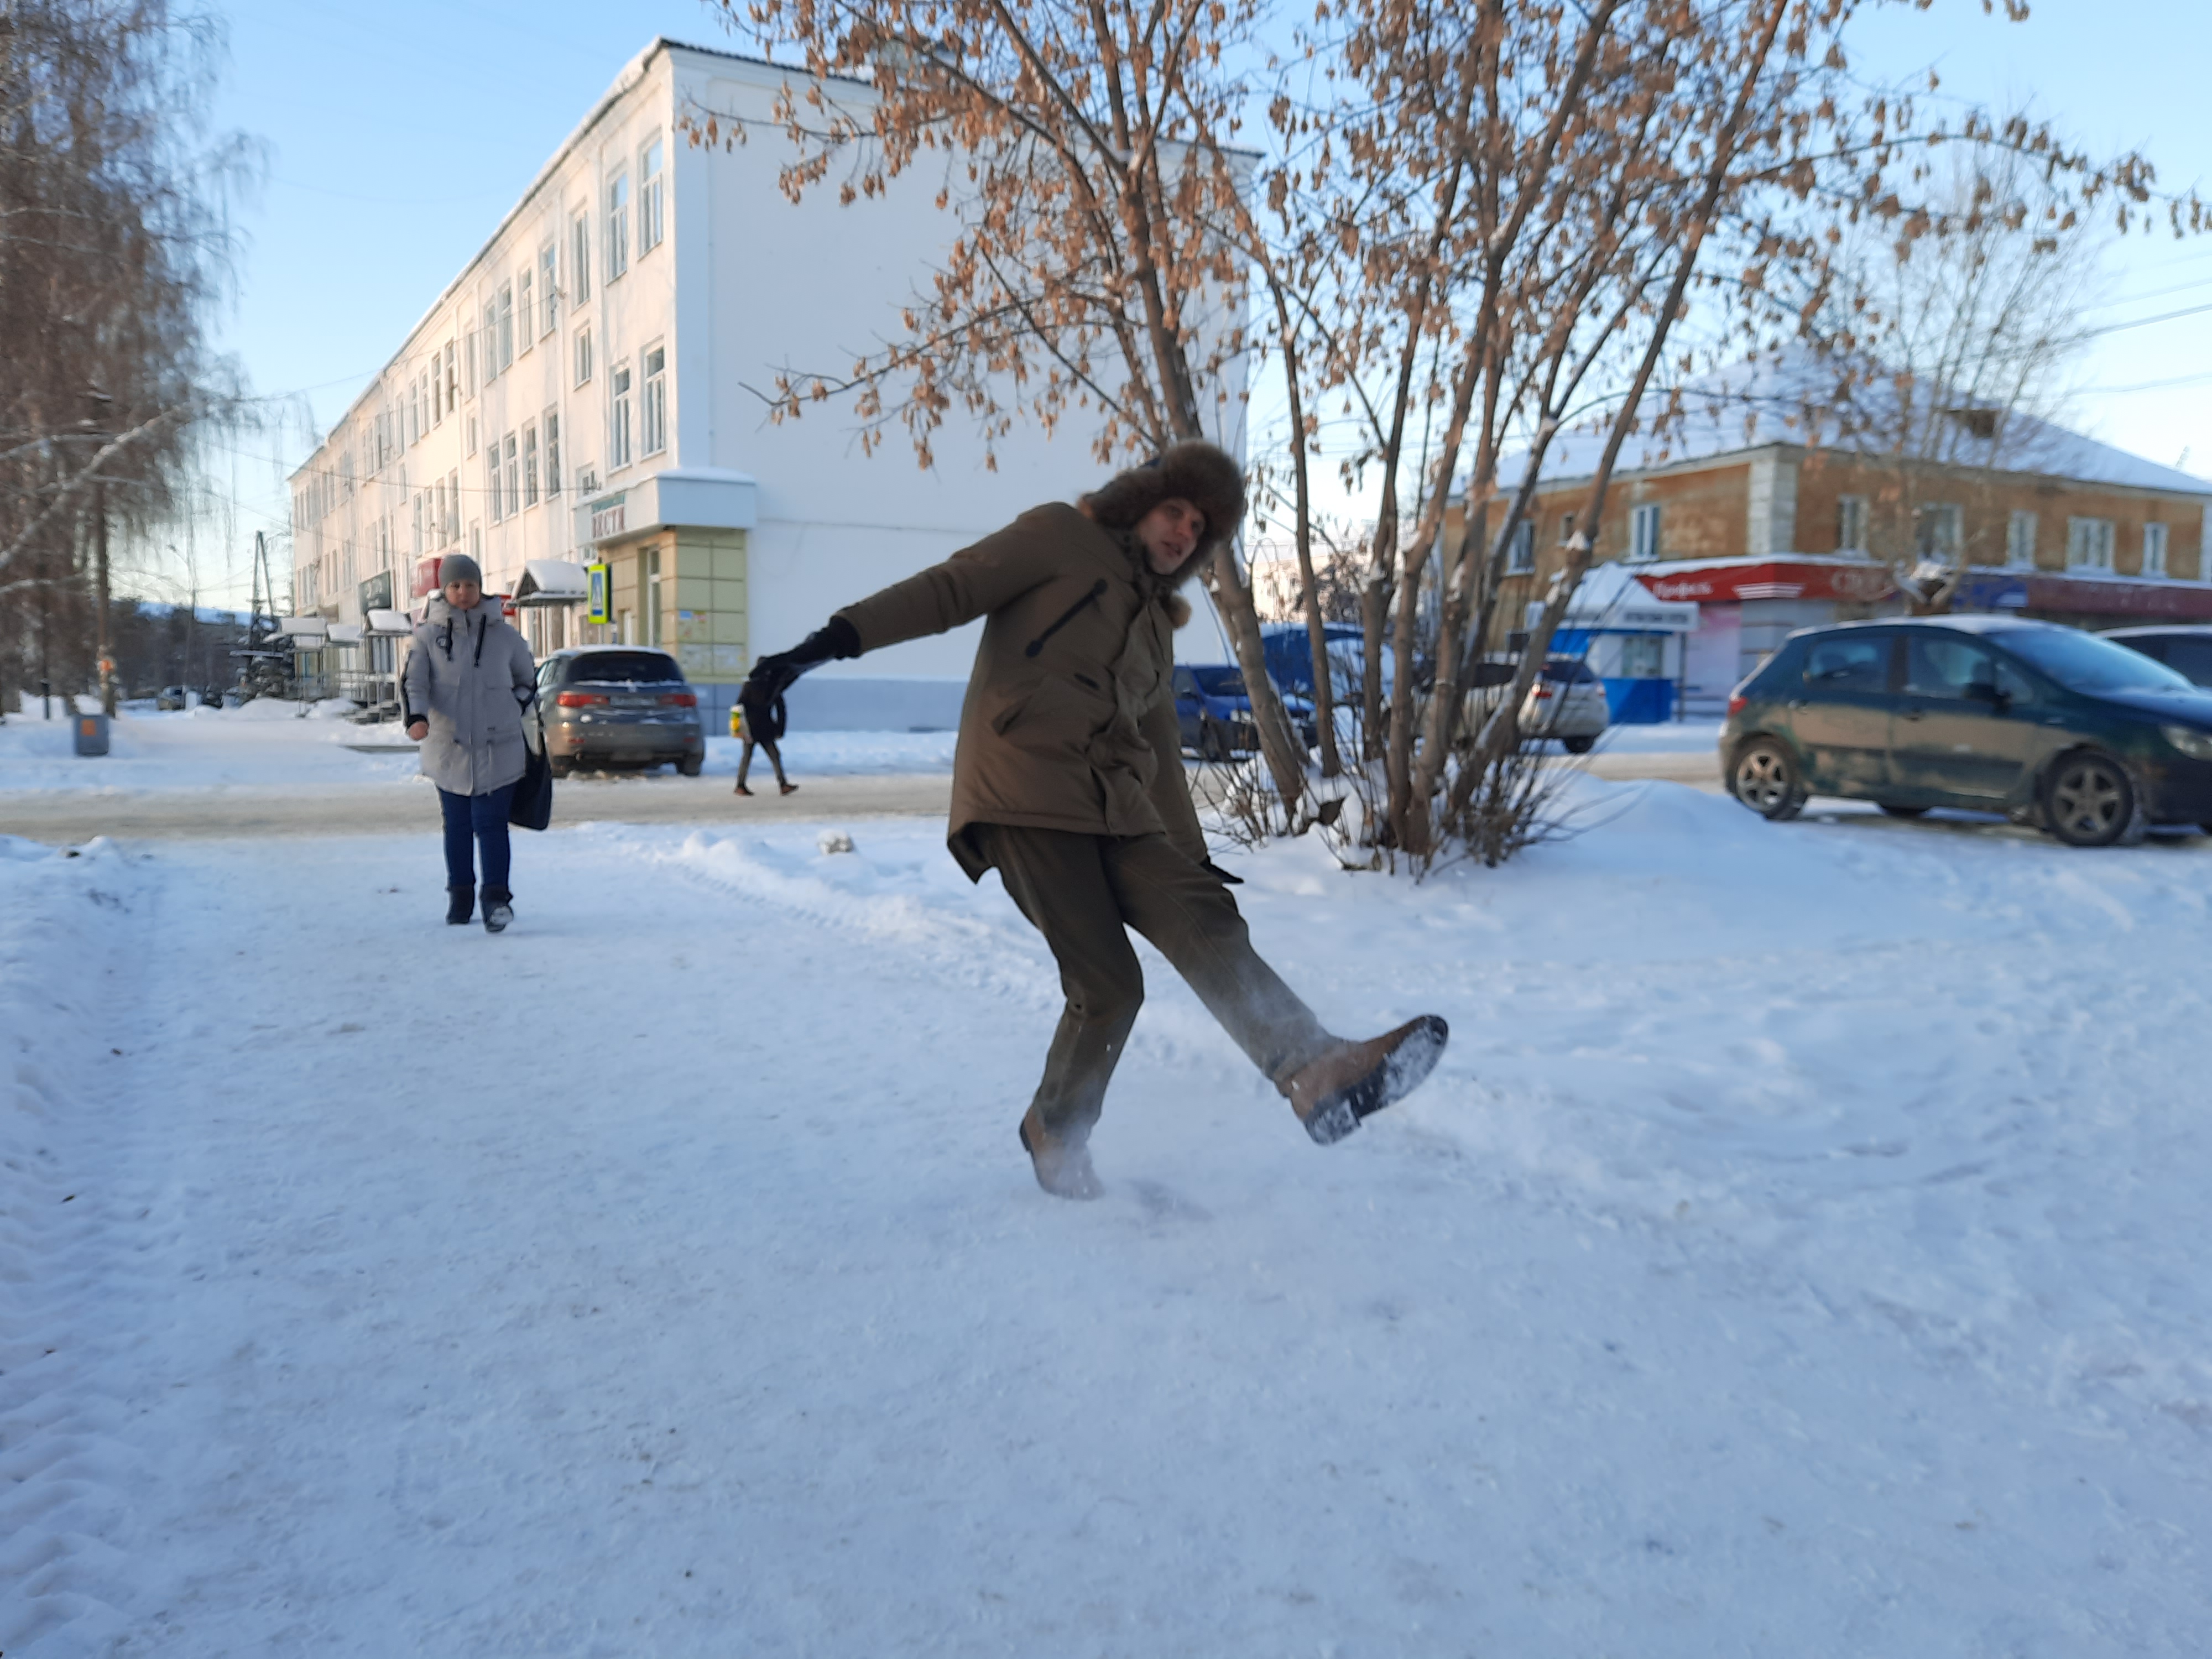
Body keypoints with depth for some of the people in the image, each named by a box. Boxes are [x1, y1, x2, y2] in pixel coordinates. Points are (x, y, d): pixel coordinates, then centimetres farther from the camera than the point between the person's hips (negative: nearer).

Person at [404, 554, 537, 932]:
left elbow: (529, 682, 17)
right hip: (448, 748, 1)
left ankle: (496, 898, -5)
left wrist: (510, 713, 4)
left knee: (490, 825, -7)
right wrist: (417, 717, -26)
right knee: (457, 826, 11)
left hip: (497, 749, -1)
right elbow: (415, 682, -8)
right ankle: (460, 896, 24)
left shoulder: (505, 636, 4)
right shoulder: (429, 636, 2)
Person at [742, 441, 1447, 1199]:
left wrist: (1193, 858, 30)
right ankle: (1056, 1131, 10)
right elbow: (949, 589, -2)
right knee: (1108, 986, -13)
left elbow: (1160, 754, 32)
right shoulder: (1060, 535, 8)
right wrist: (837, 639, -16)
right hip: (1024, 796, -7)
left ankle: (1319, 1075, -26)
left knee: (1207, 924, -15)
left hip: (1115, 810, 7)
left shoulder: (1156, 625, 28)